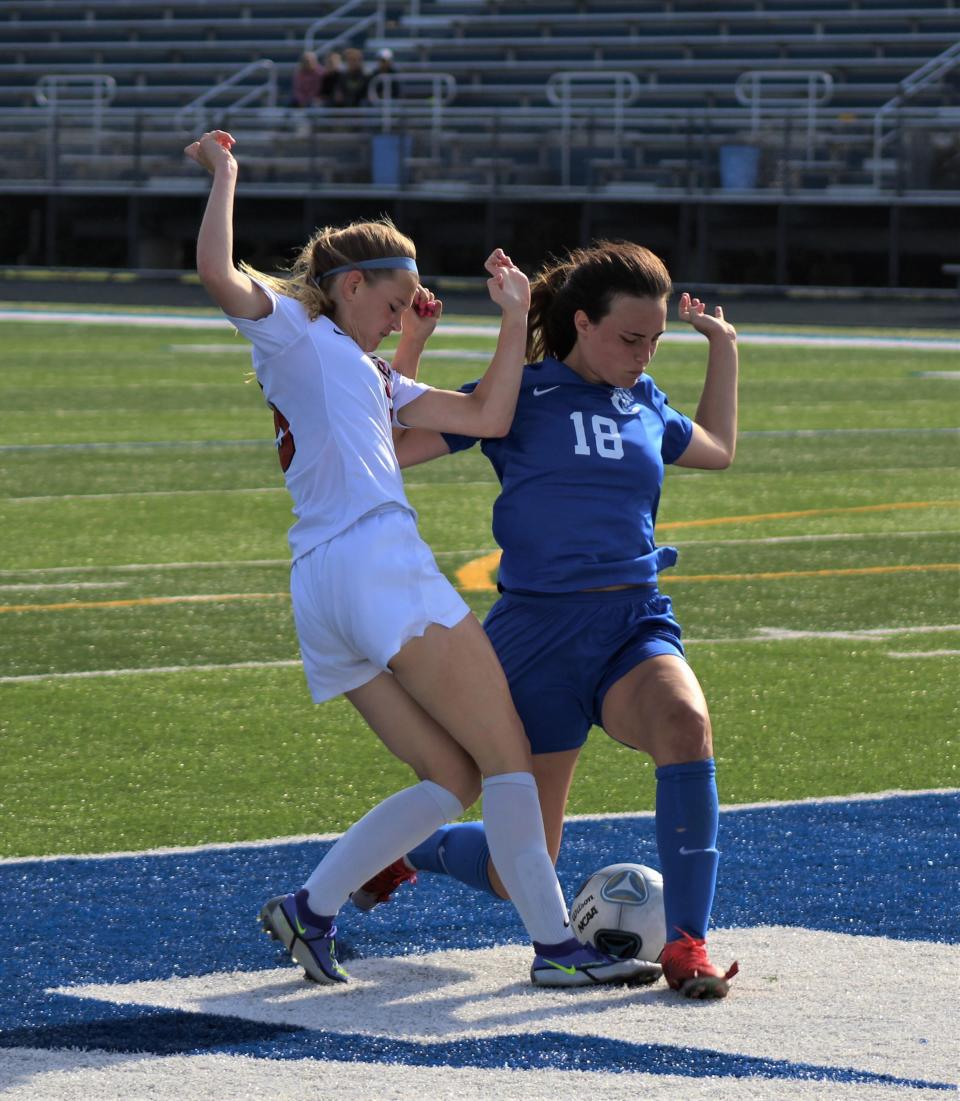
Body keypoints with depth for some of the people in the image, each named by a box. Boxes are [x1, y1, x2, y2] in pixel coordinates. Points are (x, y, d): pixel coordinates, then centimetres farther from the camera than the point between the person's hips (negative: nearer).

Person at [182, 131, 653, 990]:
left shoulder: (369, 375, 29)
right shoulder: (290, 328, 5)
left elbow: (485, 417, 20)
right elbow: (218, 274, -15)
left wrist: (515, 316, 20)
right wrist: (224, 176, -6)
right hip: (377, 560, -9)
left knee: (454, 775, 8)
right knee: (505, 755, -6)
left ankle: (310, 907, 3)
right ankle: (555, 944, -7)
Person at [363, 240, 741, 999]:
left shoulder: (645, 404, 14)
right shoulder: (519, 395, -1)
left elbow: (718, 450, 35)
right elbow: (391, 446, -5)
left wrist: (725, 347, 28)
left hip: (637, 624, 4)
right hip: (539, 634, -3)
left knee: (686, 723, -34)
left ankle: (687, 943, -27)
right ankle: (406, 850, 37)